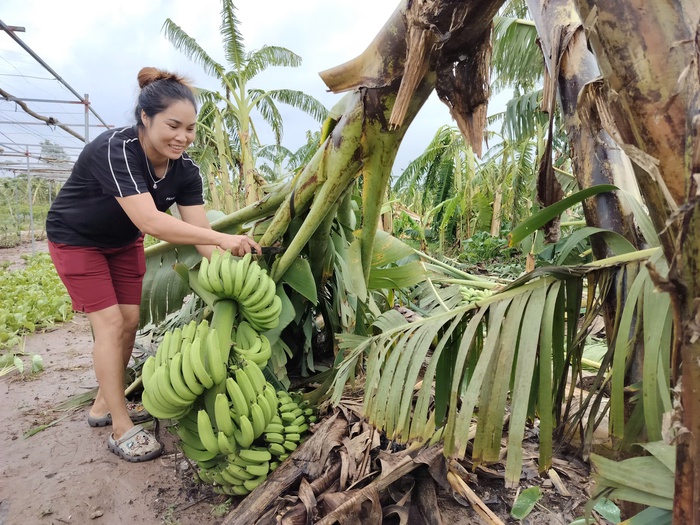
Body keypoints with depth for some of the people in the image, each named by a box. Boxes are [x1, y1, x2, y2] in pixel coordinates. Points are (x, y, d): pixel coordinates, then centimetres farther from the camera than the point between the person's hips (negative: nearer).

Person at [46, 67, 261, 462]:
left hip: (123, 242, 6)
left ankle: (105, 404, 26)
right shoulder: (115, 150, -36)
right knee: (110, 324, -10)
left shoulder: (185, 169, -18)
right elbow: (150, 221, -48)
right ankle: (122, 430, -1)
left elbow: (198, 229, -23)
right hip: (76, 239, -6)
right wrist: (223, 239, -55)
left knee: (130, 322, 6)